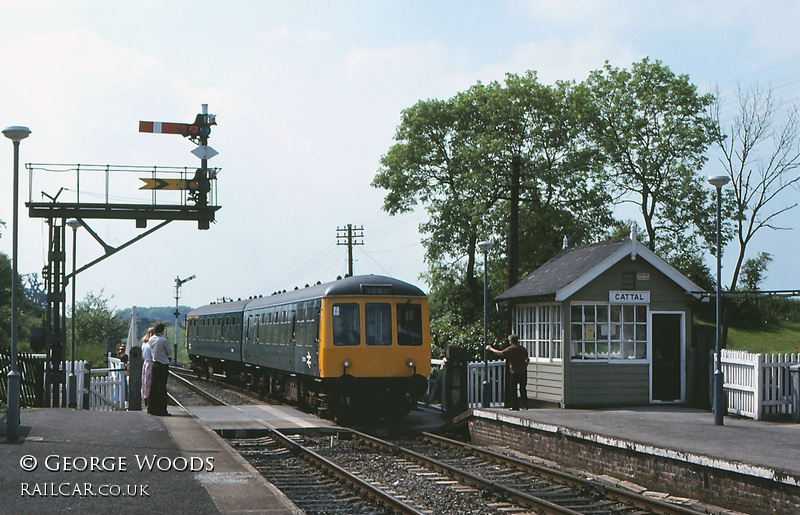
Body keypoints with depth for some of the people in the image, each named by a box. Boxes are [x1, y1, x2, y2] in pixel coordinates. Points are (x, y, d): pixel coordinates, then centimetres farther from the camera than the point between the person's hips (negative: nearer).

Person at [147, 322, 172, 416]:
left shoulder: (151, 340, 5)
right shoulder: (163, 340, -15)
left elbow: (151, 353, 13)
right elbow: (170, 352, -4)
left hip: (154, 365, 7)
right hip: (163, 365, -7)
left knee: (153, 386, 12)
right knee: (162, 387, -3)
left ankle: (151, 408, 17)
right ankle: (161, 410, -2)